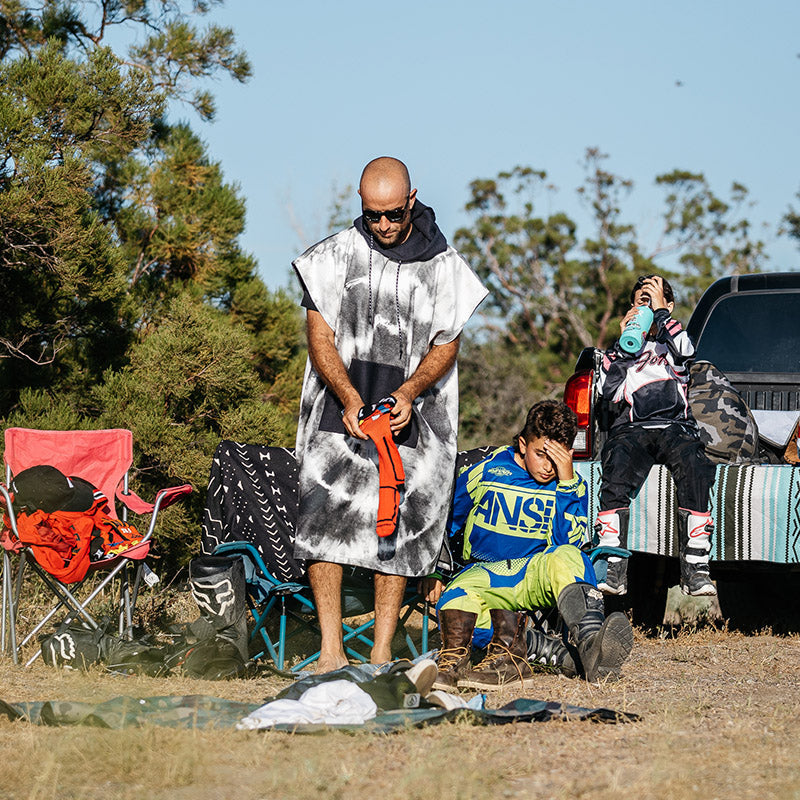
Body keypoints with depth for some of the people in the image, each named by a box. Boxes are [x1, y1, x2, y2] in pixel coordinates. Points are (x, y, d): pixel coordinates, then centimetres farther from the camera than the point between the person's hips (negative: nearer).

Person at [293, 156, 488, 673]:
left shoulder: (444, 265, 5)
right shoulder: (338, 254, 5)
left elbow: (446, 346, 5)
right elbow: (320, 337, 1)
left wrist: (407, 394, -14)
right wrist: (350, 399, -15)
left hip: (410, 416, 0)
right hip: (341, 407, 0)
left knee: (396, 531, -3)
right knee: (325, 518, -11)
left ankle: (381, 655, 2)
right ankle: (331, 651, -8)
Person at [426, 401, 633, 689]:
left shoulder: (571, 484, 2)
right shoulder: (488, 470, 0)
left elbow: (568, 542, -11)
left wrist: (566, 482, -17)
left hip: (537, 573, 0)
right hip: (485, 572, 0)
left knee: (566, 559, -36)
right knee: (456, 598, -37)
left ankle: (591, 647, -61)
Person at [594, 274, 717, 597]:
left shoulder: (674, 340, 25)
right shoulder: (619, 349, 27)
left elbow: (684, 352, -3)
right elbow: (610, 391, 9)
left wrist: (660, 310, 5)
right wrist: (625, 341, 7)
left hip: (675, 427, -1)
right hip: (633, 428, 1)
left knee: (694, 469, -35)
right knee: (616, 471, -34)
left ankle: (695, 569, -37)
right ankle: (613, 570, -38)